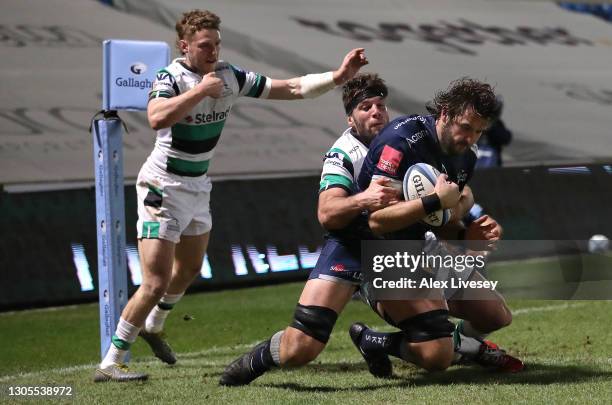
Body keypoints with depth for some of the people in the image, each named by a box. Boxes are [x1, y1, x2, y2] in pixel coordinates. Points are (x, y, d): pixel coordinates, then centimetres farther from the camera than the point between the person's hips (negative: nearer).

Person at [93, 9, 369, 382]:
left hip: (198, 188, 7)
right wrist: (200, 90, -35)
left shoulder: (231, 77, -3)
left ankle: (153, 325, 52)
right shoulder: (172, 77, -20)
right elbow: (157, 118, -41)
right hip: (163, 188, -7)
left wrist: (338, 77, -12)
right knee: (156, 284, -15)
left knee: (190, 270, 25)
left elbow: (293, 88, 0)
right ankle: (110, 364, -8)